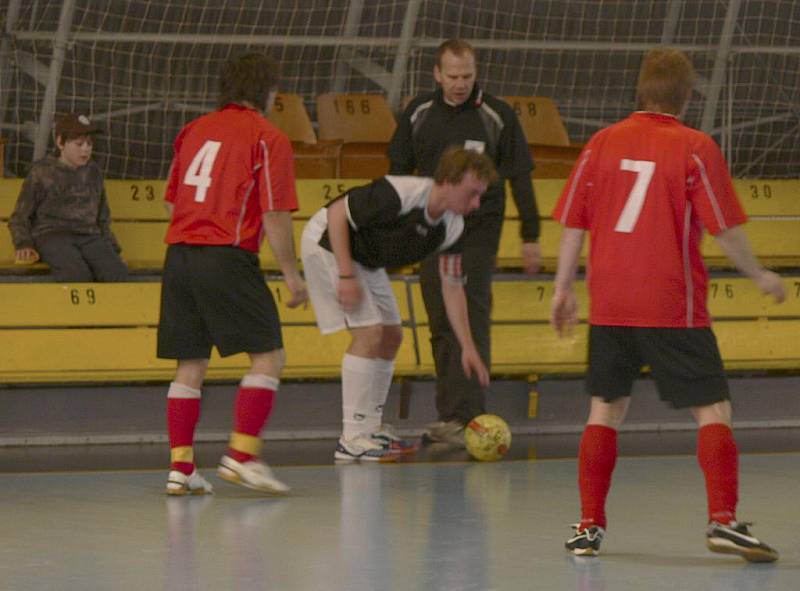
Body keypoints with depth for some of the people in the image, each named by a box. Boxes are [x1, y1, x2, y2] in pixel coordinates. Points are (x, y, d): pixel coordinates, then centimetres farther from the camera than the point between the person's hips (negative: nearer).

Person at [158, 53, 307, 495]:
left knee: (190, 366, 10)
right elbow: (275, 215, -7)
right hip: (227, 256, -6)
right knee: (268, 356, 0)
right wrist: (291, 274, 1)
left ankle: (180, 467, 7)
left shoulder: (194, 130, 16)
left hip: (178, 255, 6)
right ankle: (242, 455, -10)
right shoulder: (267, 138, -2)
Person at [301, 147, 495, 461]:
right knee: (369, 333, -16)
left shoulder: (452, 227, -7)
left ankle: (371, 427, 21)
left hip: (364, 256, 9)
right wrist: (346, 277, -28)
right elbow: (337, 214, -28)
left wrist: (468, 347, -3)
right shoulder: (401, 195, -32)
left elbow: (452, 287, 1)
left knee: (391, 336, 9)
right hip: (326, 243, -9)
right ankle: (352, 439, -14)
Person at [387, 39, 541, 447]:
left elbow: (519, 177, -1)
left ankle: (466, 417, -20)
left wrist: (530, 236, -2)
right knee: (441, 325, 6)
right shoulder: (419, 114, 3)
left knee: (471, 321, -14)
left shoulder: (496, 116, -5)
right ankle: (449, 415, 14)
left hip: (479, 232, -4)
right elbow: (398, 169, 13)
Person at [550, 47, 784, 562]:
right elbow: (726, 229, -6)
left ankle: (590, 526, 13)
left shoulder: (603, 143, 4)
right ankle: (723, 520, -14)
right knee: (713, 411, 0)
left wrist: (564, 289, 18)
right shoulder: (695, 148, -6)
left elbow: (573, 224, 7)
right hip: (673, 307, -4)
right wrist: (760, 276, 10)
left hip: (610, 306, 4)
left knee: (606, 409, 15)